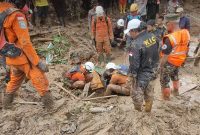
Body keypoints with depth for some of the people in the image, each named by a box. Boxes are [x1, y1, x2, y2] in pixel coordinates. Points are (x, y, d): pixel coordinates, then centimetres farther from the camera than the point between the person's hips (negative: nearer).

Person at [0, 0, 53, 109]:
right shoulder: (17, 16, -21)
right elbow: (25, 43, -24)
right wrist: (38, 62, -19)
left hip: (10, 56, 9)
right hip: (20, 56, -8)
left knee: (15, 79, 29)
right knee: (39, 79, 3)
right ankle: (49, 103, 12)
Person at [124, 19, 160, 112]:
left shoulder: (136, 44, -30)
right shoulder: (153, 37, -6)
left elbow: (134, 63, -26)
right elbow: (157, 54, 6)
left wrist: (130, 76, -11)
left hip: (141, 76, -7)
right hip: (152, 72, 7)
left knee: (137, 95, 15)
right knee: (149, 94, 23)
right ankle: (148, 111, 43)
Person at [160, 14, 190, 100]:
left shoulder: (170, 38, -33)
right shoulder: (186, 33, -9)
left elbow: (165, 56, -27)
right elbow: (186, 49, 4)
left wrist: (161, 66, -13)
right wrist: (183, 59, 19)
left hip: (169, 63, -7)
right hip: (179, 61, 8)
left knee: (164, 80, 16)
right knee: (175, 76, 33)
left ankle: (166, 96, 34)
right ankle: (176, 91, 53)